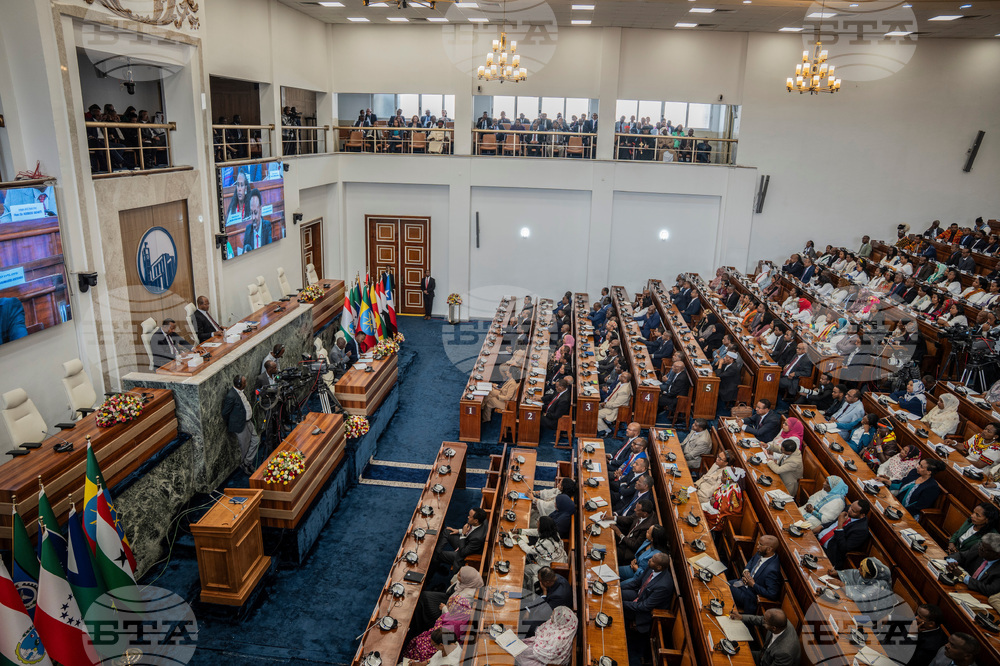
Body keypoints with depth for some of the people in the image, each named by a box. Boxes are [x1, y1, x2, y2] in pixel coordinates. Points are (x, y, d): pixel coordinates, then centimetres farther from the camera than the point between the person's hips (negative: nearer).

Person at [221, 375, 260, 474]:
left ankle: (247, 462, 30)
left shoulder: (240, 391, -1)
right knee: (244, 447, 8)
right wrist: (229, 425, -4)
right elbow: (225, 413, -19)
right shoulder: (231, 396, -28)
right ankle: (244, 466, 32)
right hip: (240, 425, -9)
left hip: (248, 421, 9)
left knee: (256, 440, 14)